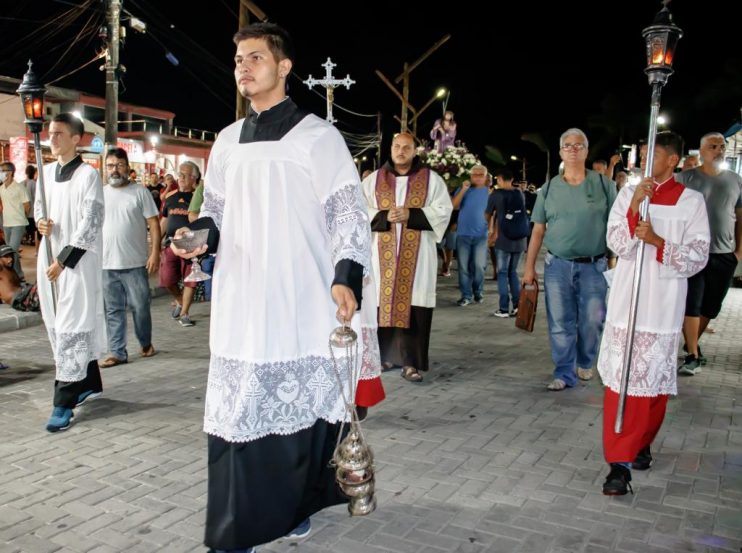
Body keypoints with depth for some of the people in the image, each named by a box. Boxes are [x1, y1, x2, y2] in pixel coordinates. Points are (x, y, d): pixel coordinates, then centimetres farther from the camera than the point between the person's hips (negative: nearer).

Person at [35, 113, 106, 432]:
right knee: (65, 326, 14)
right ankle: (90, 384, 28)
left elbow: (90, 224, -14)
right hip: (49, 258, 8)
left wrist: (63, 261, -16)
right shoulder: (47, 171, 11)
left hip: (78, 262, -7)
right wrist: (40, 222, -2)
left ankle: (64, 402, -4)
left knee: (71, 329, -8)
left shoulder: (88, 175, -10)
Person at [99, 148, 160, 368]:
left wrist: (155, 252, -13)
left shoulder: (140, 192, -1)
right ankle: (117, 352, 15)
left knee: (140, 307, 5)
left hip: (135, 263, -3)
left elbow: (153, 223, -4)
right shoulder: (100, 194, 10)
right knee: (113, 310, 7)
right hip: (107, 264, 3)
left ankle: (145, 343, 26)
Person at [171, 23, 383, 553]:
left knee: (302, 405, 4)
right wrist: (200, 232, 1)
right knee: (236, 409, 3)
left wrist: (346, 277, -15)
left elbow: (349, 214, -3)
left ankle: (296, 503, 25)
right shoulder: (228, 141, 15)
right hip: (240, 302, 4)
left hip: (303, 303, -4)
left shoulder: (318, 135, 0)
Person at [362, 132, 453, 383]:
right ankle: (386, 354, 13)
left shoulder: (431, 179, 7)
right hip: (383, 253, 2)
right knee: (383, 301, 0)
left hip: (416, 254, -1)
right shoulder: (374, 179, 11)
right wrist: (384, 217, -13)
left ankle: (411, 361, -3)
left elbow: (443, 210, 1)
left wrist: (411, 215, -11)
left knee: (413, 302, -6)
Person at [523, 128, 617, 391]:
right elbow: (538, 230, 8)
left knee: (592, 321, 5)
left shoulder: (603, 184, 2)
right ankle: (565, 374, 12)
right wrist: (529, 267, 5)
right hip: (557, 265, 1)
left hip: (594, 265, -1)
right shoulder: (549, 188, 7)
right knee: (560, 323, 2)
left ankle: (585, 363, 31)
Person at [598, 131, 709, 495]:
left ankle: (641, 444, 26)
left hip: (663, 308, -1)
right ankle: (621, 463, 8)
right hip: (625, 303, 2)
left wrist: (657, 241, -19)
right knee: (621, 380, 0)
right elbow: (617, 244, -3)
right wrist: (634, 208, -16)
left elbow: (698, 257, -4)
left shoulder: (691, 201, 1)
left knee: (655, 380, 5)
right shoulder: (628, 194, 7)